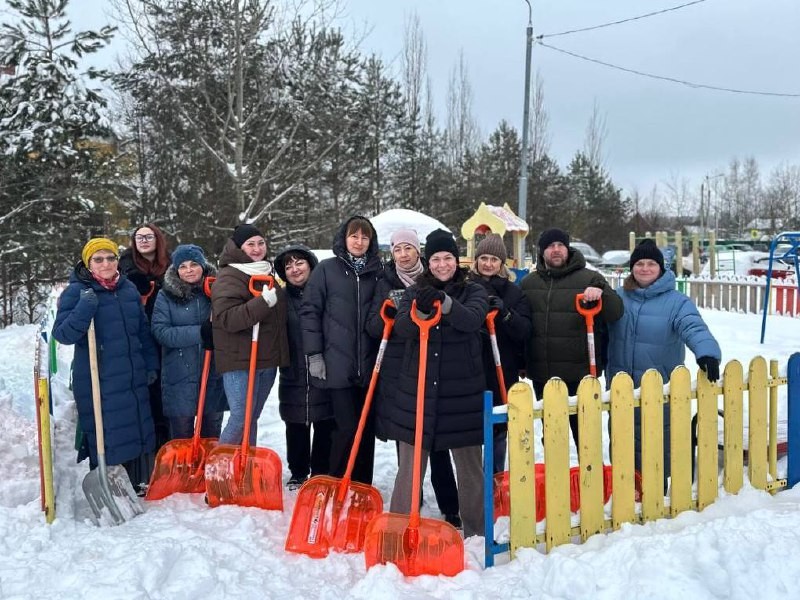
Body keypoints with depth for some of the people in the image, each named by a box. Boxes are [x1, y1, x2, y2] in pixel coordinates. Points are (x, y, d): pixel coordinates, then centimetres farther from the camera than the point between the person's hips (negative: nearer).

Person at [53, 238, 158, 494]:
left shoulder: (129, 289, 10)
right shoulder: (76, 292, -7)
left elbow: (143, 330, 17)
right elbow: (62, 334, -15)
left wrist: (151, 364, 16)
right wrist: (85, 307, -28)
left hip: (133, 378, 6)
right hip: (99, 382, -6)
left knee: (139, 430, 13)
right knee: (105, 435, -3)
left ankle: (139, 483, 29)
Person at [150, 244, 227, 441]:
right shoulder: (166, 295, -3)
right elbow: (160, 332, -11)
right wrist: (200, 332, -20)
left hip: (214, 375, 2)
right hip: (180, 378, -1)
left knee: (211, 437, 15)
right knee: (181, 437, 9)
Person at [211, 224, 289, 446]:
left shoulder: (267, 273, 17)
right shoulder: (229, 277, -10)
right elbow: (227, 318, -24)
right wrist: (263, 302, -30)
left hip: (267, 360, 8)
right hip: (239, 360, -8)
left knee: (252, 418, 15)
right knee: (241, 417, -9)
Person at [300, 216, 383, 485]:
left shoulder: (378, 272, 9)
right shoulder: (326, 270, 1)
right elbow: (310, 312, 0)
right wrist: (314, 355, -6)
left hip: (369, 365, 3)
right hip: (338, 364, -3)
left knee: (367, 428, 9)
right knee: (347, 427, -6)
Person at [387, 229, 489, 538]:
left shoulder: (473, 291, 4)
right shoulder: (415, 292, 8)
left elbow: (473, 320, -17)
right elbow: (401, 328, -10)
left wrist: (445, 302, -35)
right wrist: (419, 310, -31)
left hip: (462, 390, -1)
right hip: (417, 387, 1)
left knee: (470, 466, 9)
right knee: (410, 464, 6)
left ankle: (476, 531, 23)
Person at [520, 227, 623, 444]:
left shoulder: (589, 279, 1)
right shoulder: (528, 283, 11)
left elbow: (615, 313, -7)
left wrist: (601, 293, -26)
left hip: (581, 372, -3)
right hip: (542, 374, 4)